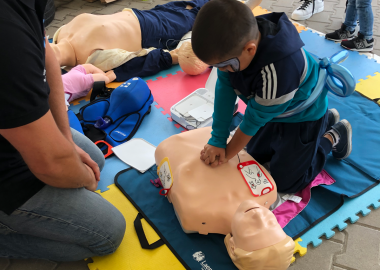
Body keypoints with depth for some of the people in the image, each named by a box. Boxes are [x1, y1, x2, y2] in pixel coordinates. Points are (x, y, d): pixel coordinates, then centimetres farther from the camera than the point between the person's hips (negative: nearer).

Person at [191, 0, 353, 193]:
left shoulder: (279, 70, -44)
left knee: (285, 182, 1)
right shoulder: (235, 41, -26)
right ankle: (325, 119, 31)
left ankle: (334, 137, 21)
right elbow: (224, 89, -19)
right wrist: (217, 141, -18)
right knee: (255, 155, 23)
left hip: (303, 114, -7)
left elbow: (256, 118, -30)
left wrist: (227, 153, -15)